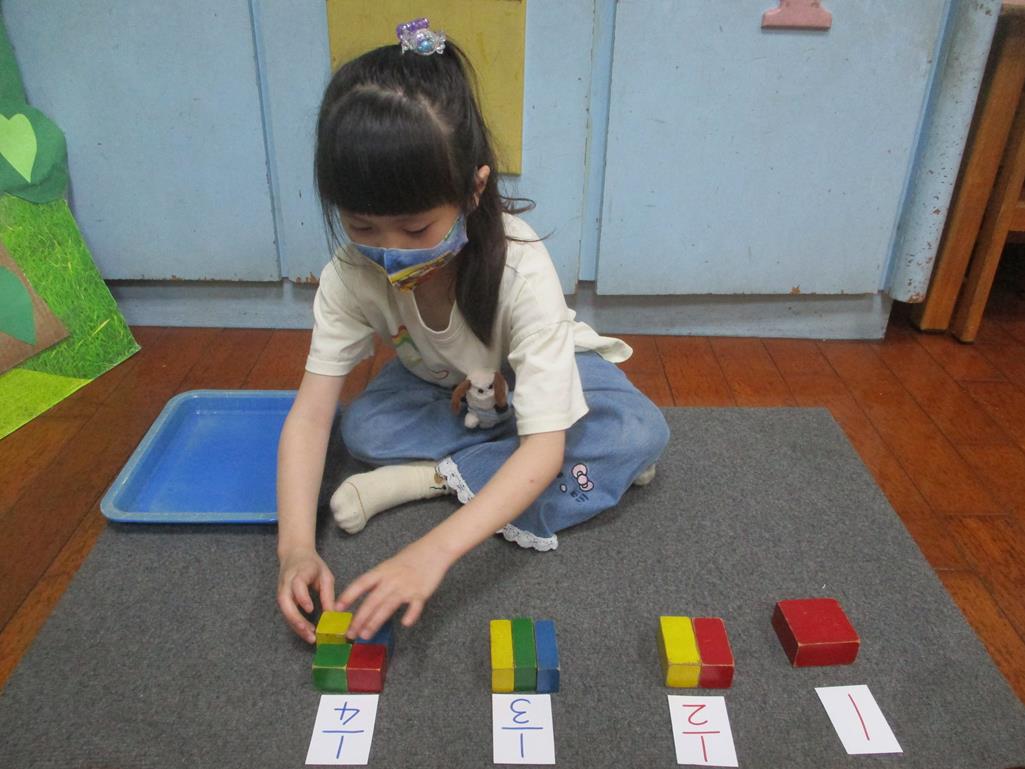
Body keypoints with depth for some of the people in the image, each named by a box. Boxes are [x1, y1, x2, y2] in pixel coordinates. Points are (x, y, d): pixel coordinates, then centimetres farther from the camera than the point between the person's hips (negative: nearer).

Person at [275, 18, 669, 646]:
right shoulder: (353, 271, -28)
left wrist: (435, 550, -56)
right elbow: (312, 410, -28)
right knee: (364, 429, -26)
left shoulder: (521, 269, -39)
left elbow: (544, 447, -44)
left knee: (641, 432, -30)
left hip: (543, 370, -1)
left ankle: (438, 475, -23)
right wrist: (296, 546, -42)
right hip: (445, 379, 2)